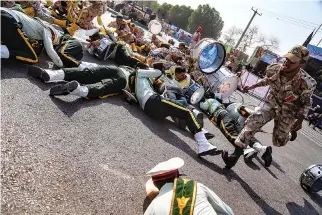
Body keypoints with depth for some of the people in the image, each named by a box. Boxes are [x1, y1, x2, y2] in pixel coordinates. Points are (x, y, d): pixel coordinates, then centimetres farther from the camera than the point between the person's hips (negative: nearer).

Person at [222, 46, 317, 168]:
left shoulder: (306, 83, -26)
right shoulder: (275, 69, -18)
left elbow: (306, 103, -9)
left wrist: (300, 121, -13)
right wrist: (252, 87, 7)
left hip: (287, 112, -2)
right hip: (271, 104, 2)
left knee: (278, 142, 9)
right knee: (253, 122, -22)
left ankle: (290, 133, 50)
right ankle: (236, 155, -19)